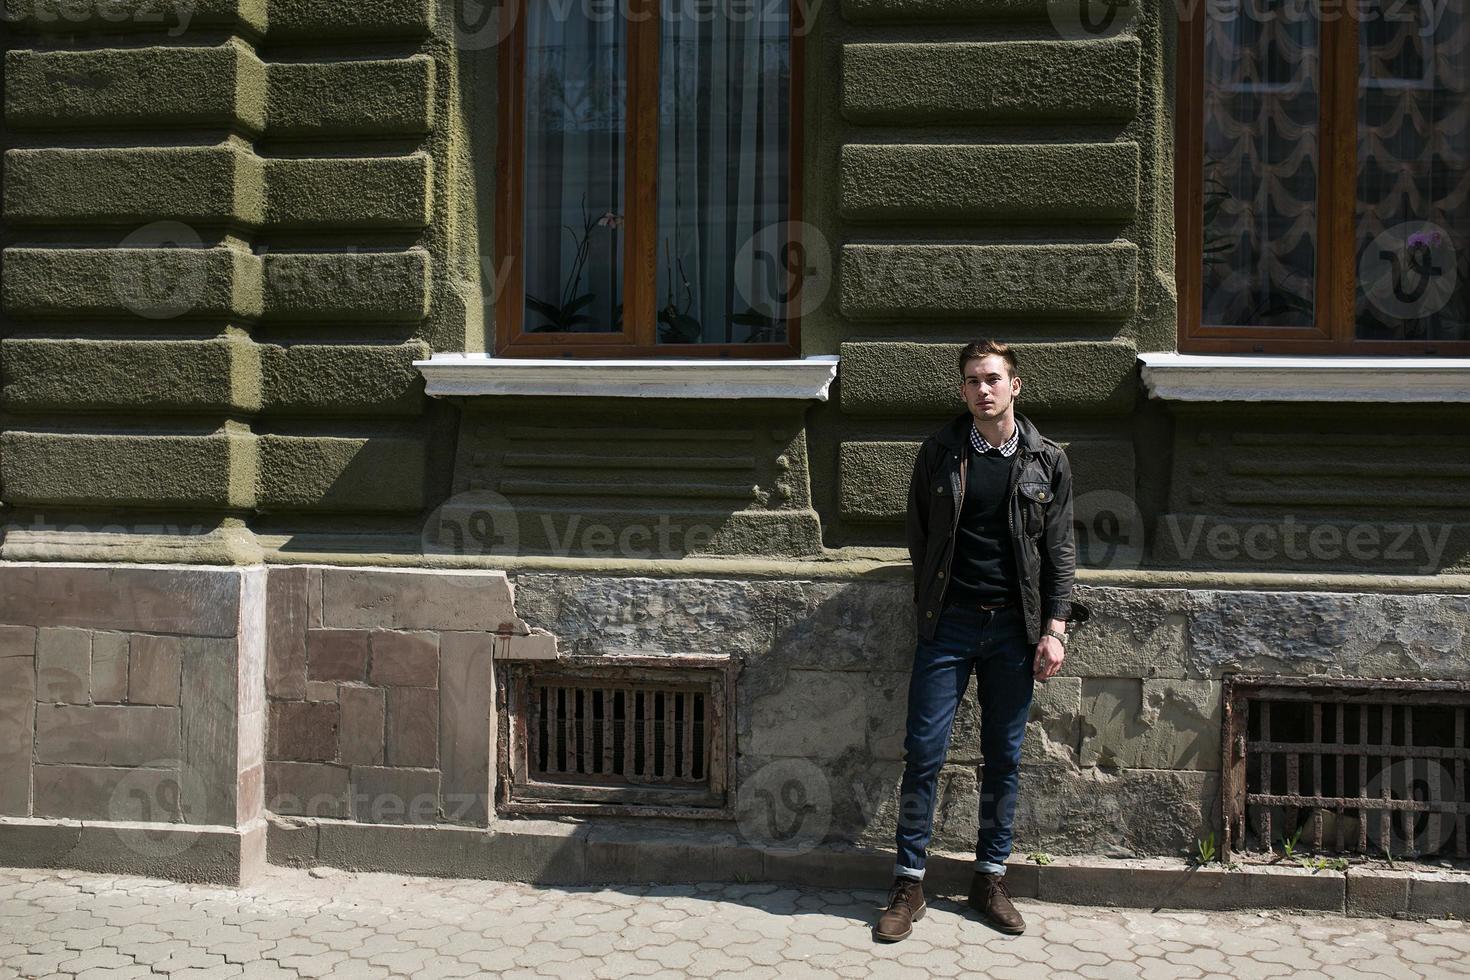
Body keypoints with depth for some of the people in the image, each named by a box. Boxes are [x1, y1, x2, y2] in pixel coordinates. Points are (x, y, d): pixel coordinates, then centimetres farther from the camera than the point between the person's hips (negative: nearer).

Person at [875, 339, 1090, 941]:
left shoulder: (1047, 461, 4)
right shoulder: (938, 453, 3)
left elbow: (1059, 551, 5)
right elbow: (918, 535, 9)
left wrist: (1054, 630, -2)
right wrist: (930, 606, 6)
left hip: (1013, 626, 1)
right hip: (949, 623, -1)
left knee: (1004, 758, 8)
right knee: (924, 754, -2)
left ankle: (991, 880, 22)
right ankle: (909, 884, 9)